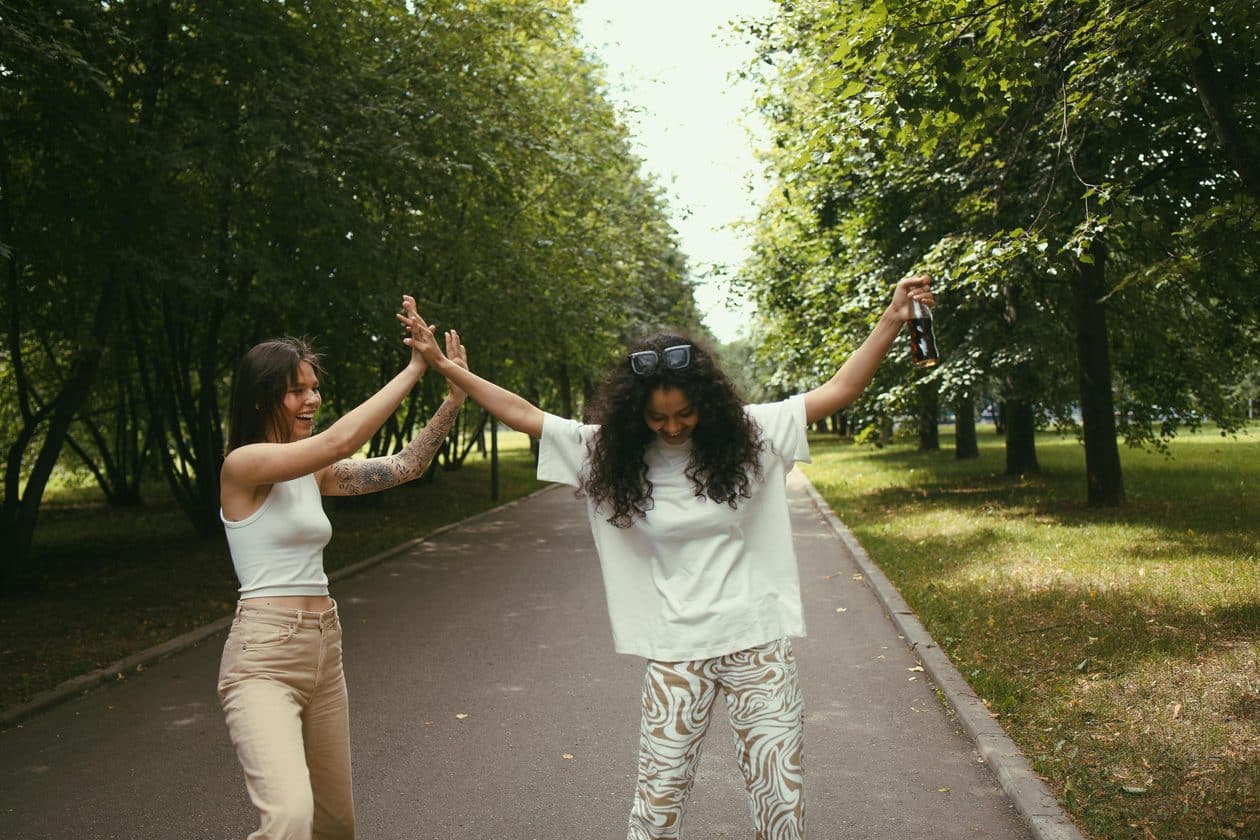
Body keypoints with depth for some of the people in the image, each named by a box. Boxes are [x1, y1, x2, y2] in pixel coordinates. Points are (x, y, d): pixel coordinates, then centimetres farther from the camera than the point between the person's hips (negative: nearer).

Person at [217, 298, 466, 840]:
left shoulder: (314, 473, 10)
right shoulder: (242, 467, -12)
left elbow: (404, 466, 7)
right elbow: (340, 439, -24)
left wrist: (455, 394, -4)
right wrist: (413, 368, -20)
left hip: (323, 651, 8)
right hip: (263, 657, -8)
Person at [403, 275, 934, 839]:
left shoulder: (748, 434, -4)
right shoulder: (611, 452, -2)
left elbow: (839, 390, -3)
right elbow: (523, 415, 1)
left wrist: (893, 319, -11)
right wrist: (444, 366, 0)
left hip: (757, 643, 0)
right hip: (674, 653, 0)